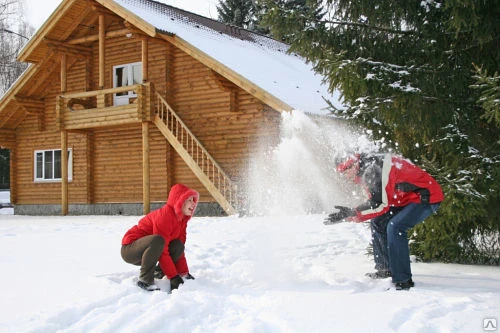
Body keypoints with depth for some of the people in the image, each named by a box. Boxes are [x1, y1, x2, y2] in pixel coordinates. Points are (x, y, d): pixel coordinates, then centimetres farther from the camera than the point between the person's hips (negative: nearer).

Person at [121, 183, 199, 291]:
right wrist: (173, 277, -26)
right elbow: (162, 252, -28)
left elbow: (179, 249, 6)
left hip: (147, 251, 8)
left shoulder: (182, 219, 1)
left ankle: (158, 272, 4)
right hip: (129, 249, -8)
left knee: (178, 245, -12)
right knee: (157, 240, -37)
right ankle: (145, 280, -24)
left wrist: (184, 272, 0)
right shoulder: (164, 216, -26)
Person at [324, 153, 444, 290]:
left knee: (394, 227, -25)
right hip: (410, 197, 11)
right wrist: (349, 213, -3)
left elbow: (381, 204, -26)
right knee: (378, 222, 11)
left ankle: (403, 281, -22)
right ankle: (386, 269, 19)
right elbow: (376, 201, 8)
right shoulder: (370, 167, 10)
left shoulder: (372, 169, -22)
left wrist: (351, 213, -24)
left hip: (427, 196, -11)